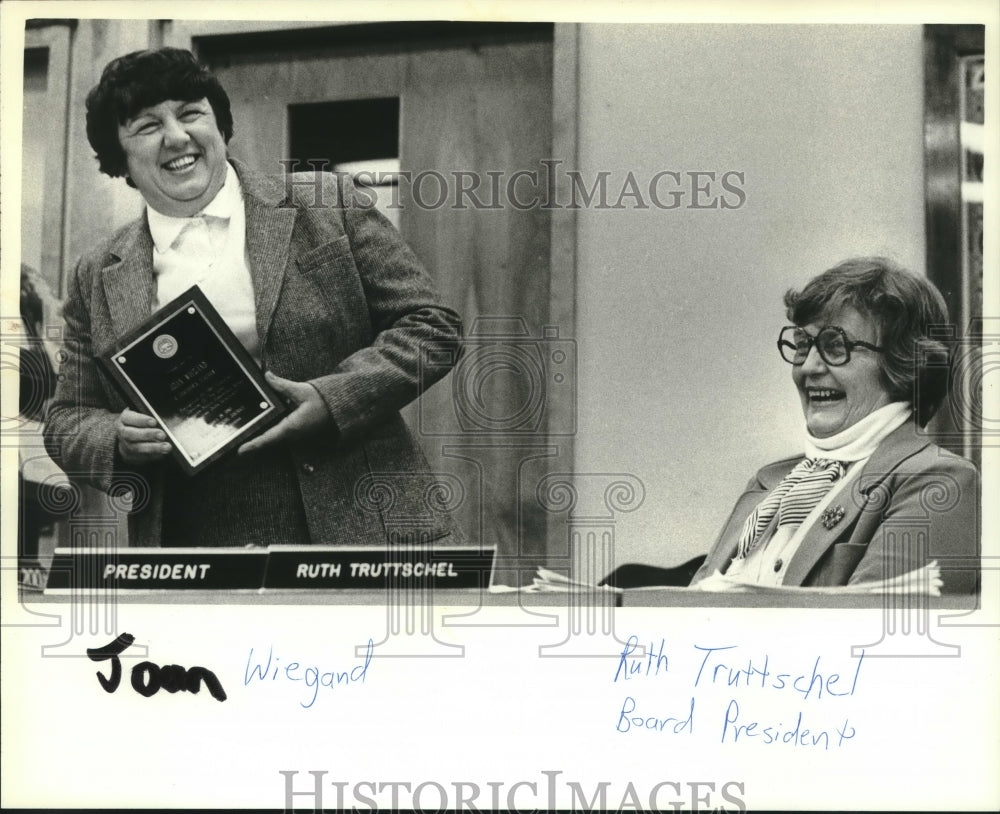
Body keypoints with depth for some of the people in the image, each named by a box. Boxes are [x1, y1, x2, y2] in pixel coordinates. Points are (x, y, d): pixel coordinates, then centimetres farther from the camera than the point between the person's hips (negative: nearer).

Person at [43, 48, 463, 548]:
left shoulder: (328, 207, 3)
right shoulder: (96, 279, 10)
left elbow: (433, 324, 2)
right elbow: (66, 421, 16)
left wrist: (335, 398, -13)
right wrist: (120, 442, -7)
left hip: (357, 524, -1)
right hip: (186, 538, 2)